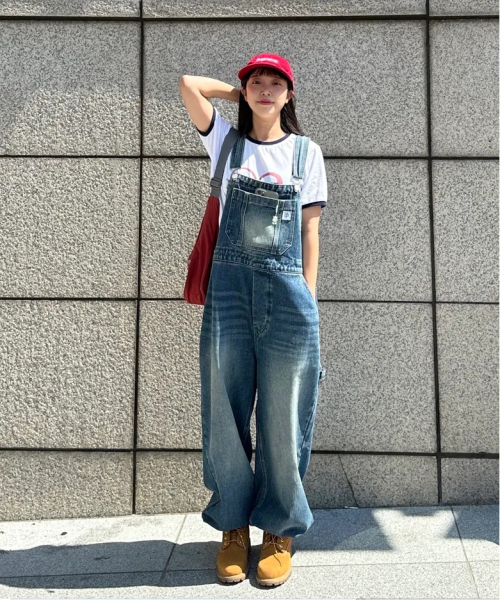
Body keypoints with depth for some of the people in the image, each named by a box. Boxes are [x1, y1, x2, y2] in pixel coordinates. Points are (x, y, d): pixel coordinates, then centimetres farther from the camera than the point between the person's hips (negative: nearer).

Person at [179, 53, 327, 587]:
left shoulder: (306, 152, 11)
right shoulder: (227, 140, 13)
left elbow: (310, 230, 8)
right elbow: (188, 84, 5)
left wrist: (308, 299, 2)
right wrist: (241, 94, 16)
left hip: (286, 288, -1)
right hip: (229, 284, 1)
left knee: (282, 416, 3)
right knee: (225, 413, 5)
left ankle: (279, 531, 20)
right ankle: (233, 526, 22)